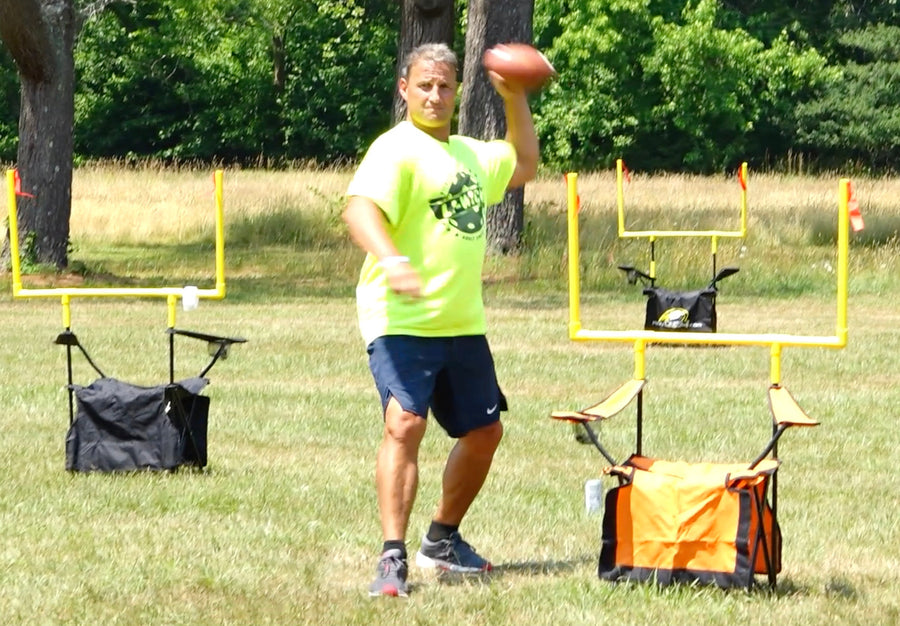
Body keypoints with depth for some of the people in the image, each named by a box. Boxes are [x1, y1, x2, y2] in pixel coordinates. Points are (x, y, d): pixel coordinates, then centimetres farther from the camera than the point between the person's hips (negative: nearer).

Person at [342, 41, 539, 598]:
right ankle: (393, 559, -26)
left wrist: (516, 101, 23)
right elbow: (359, 208, -27)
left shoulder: (472, 154, 16)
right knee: (405, 425, -23)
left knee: (484, 431, 15)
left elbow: (524, 165, 36)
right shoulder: (396, 150, -10)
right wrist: (390, 260, -45)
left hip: (463, 324, 8)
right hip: (401, 321, -8)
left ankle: (443, 540, 34)